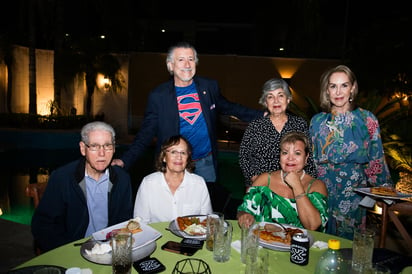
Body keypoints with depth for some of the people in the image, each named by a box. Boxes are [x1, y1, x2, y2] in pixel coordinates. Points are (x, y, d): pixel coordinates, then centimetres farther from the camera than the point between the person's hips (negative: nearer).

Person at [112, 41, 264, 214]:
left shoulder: (210, 87, 2)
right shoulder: (158, 96, -5)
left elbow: (227, 107, 16)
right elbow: (146, 134, -4)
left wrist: (262, 116, 10)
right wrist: (125, 160, -16)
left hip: (206, 163, 2)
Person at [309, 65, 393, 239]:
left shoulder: (367, 119, -3)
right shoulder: (318, 121, 3)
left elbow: (376, 159, 1)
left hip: (353, 191, -1)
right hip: (321, 190, 2)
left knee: (348, 237, 12)